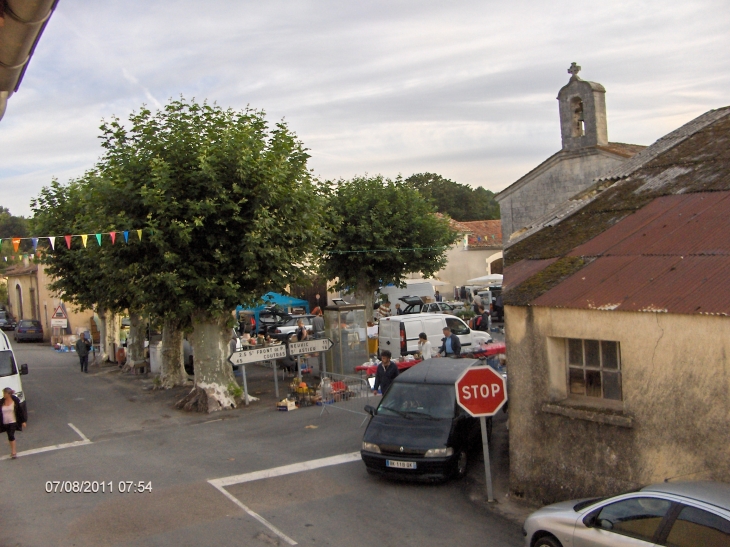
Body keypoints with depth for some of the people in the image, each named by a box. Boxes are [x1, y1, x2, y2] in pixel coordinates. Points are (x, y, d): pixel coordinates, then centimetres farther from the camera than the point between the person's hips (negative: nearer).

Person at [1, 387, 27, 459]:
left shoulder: (15, 401, -8)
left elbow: (21, 411, -3)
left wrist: (23, 421, -3)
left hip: (13, 421, -4)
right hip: (5, 423, 4)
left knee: (11, 435, -13)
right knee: (10, 436, 12)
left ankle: (13, 452, -7)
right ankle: (13, 451, 25)